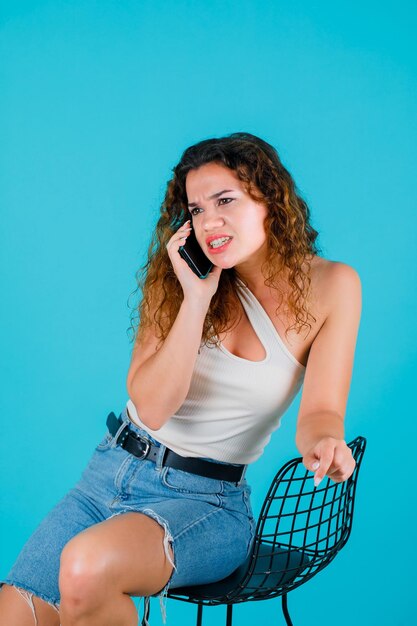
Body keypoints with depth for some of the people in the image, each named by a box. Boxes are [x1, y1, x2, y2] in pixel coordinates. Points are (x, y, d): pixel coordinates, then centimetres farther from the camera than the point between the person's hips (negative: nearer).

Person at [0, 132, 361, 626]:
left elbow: (320, 410, -10)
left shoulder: (329, 287, -6)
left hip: (207, 498, -2)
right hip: (113, 470, 3)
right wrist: (197, 299, -18)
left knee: (88, 565, -31)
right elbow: (153, 408, -10)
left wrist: (324, 443, -34)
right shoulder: (180, 279, -1)